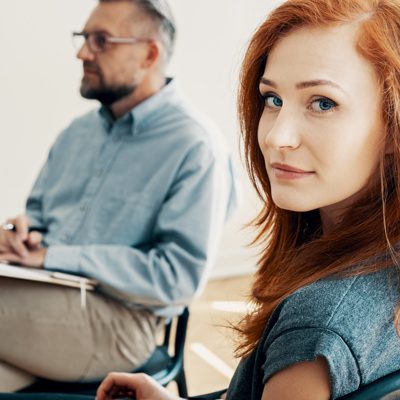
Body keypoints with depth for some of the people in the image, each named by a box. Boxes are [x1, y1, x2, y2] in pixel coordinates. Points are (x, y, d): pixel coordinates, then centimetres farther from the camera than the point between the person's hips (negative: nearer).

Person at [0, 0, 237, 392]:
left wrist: (53, 256, -17)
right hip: (43, 296, 6)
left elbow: (180, 274, -16)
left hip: (117, 320, -6)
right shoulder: (78, 131, 15)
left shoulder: (196, 147, -9)